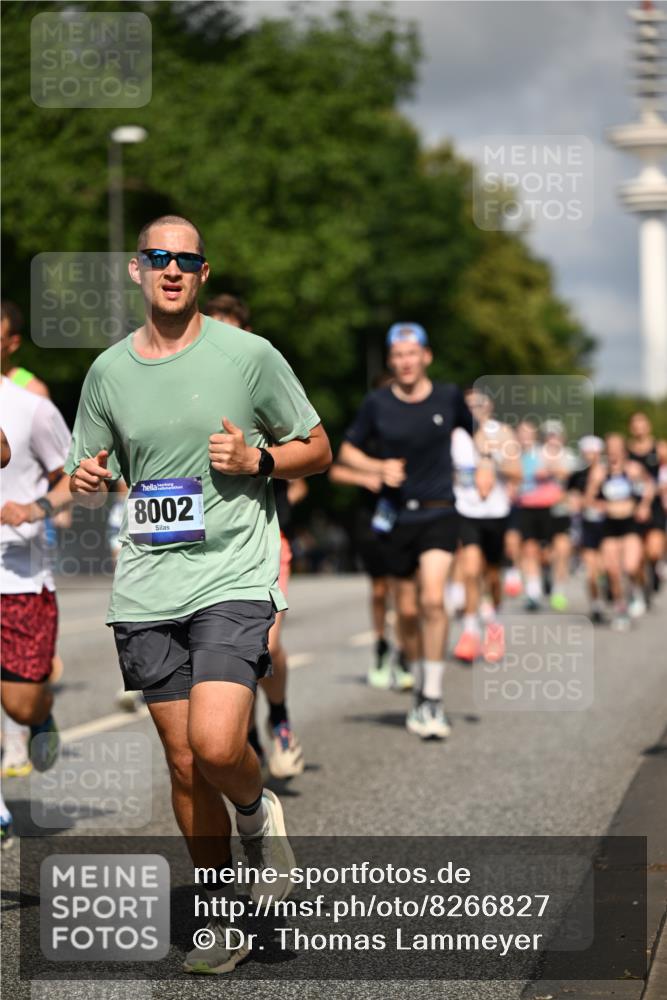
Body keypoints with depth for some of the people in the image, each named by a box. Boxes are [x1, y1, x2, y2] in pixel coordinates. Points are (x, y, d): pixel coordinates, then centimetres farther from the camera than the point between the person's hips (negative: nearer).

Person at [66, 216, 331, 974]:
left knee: (216, 745, -21)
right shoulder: (108, 371, 8)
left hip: (233, 577, -4)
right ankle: (224, 921, 22)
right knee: (183, 762, 7)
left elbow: (317, 449, 7)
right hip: (146, 590, 4)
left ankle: (257, 811, 15)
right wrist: (87, 480, -5)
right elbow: (91, 471, 19)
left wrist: (256, 461, -12)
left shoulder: (248, 354, -1)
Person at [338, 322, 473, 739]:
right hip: (398, 515, 1)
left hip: (439, 513, -1)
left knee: (433, 599, -19)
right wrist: (379, 467, -9)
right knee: (408, 610, 8)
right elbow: (348, 450, 8)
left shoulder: (449, 397, 0)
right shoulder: (377, 403, -1)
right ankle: (420, 691, 28)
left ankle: (434, 700, -12)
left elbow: (476, 432, 18)